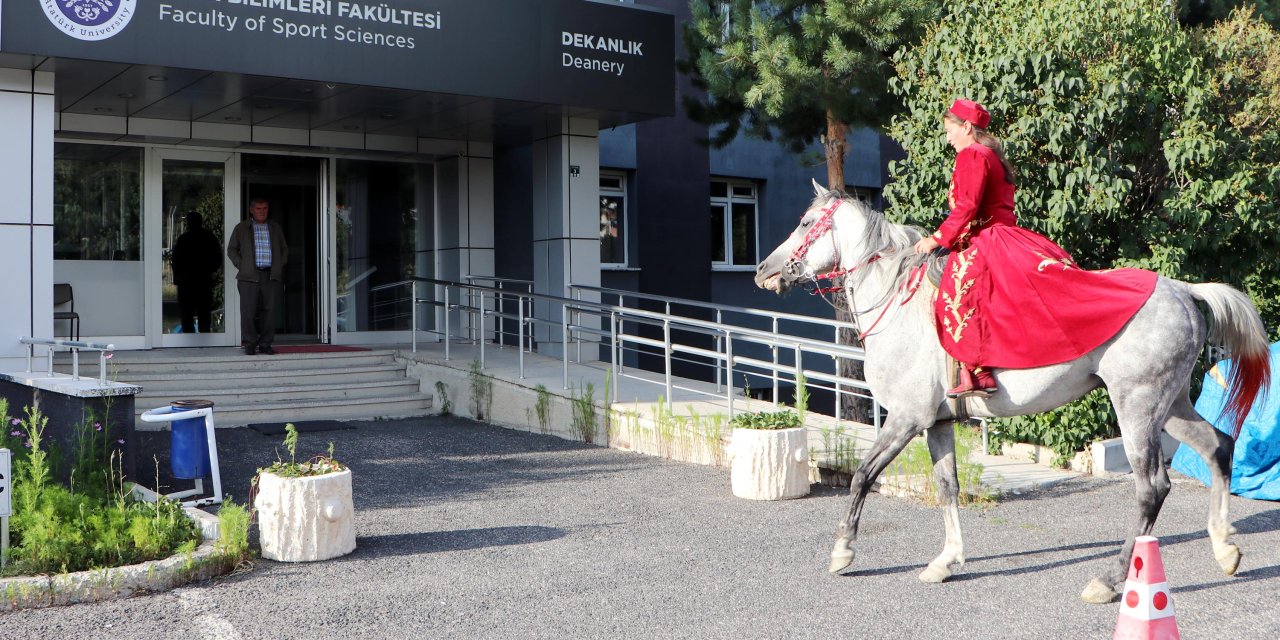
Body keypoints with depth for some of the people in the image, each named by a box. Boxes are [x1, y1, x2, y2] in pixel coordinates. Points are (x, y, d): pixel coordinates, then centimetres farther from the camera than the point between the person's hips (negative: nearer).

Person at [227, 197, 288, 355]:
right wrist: (241, 265, -2)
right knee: (248, 311, -6)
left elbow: (284, 249, 22)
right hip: (249, 276, -2)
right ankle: (250, 344, 2)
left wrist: (280, 266, 8)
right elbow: (231, 249, 11)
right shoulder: (241, 228, 11)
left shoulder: (275, 228, 18)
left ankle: (265, 344, 5)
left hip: (271, 276, 2)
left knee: (269, 310, -1)